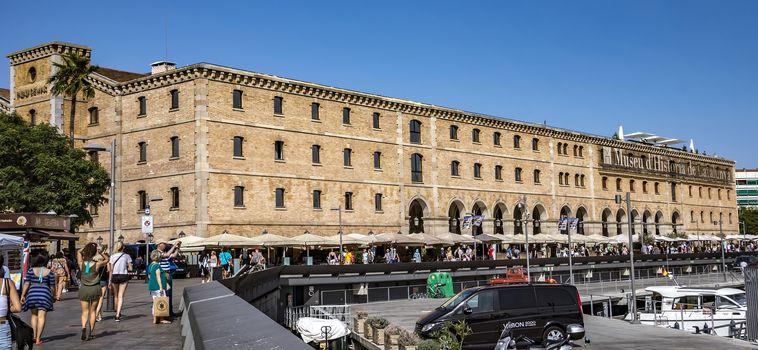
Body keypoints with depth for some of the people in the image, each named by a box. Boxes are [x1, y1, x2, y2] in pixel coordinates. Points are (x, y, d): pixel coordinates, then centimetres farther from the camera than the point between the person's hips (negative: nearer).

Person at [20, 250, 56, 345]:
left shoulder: (31, 270, 0)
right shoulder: (50, 272, -1)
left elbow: (26, 284, -2)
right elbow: (52, 287, 2)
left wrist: (22, 295, 4)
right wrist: (51, 297, 15)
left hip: (32, 293, 1)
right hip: (45, 294, -1)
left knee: (34, 315, 18)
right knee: (41, 316, 0)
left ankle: (34, 336, 13)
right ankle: (38, 338, -2)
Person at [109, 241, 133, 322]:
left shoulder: (112, 257, 2)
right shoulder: (127, 256, -1)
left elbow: (110, 270, 0)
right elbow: (130, 268, -4)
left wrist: (110, 280, 5)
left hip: (115, 276, 2)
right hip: (124, 276, -2)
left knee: (116, 295, 19)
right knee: (121, 296, -3)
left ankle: (117, 312, 33)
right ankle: (118, 314, -15)